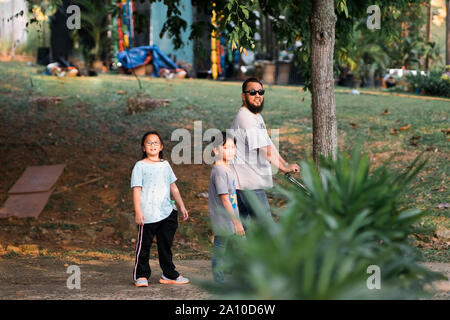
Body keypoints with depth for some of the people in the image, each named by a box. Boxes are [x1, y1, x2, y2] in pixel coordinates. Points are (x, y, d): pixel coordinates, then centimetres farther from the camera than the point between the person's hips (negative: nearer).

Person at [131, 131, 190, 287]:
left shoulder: (165, 165, 14)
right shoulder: (140, 166, -2)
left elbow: (173, 187, 20)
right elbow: (136, 189, -7)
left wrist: (182, 206, 18)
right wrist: (138, 212, -16)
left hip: (167, 212, 5)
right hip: (148, 214, -5)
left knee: (165, 245, 11)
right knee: (144, 245, 0)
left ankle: (169, 275, 18)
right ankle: (141, 275, 9)